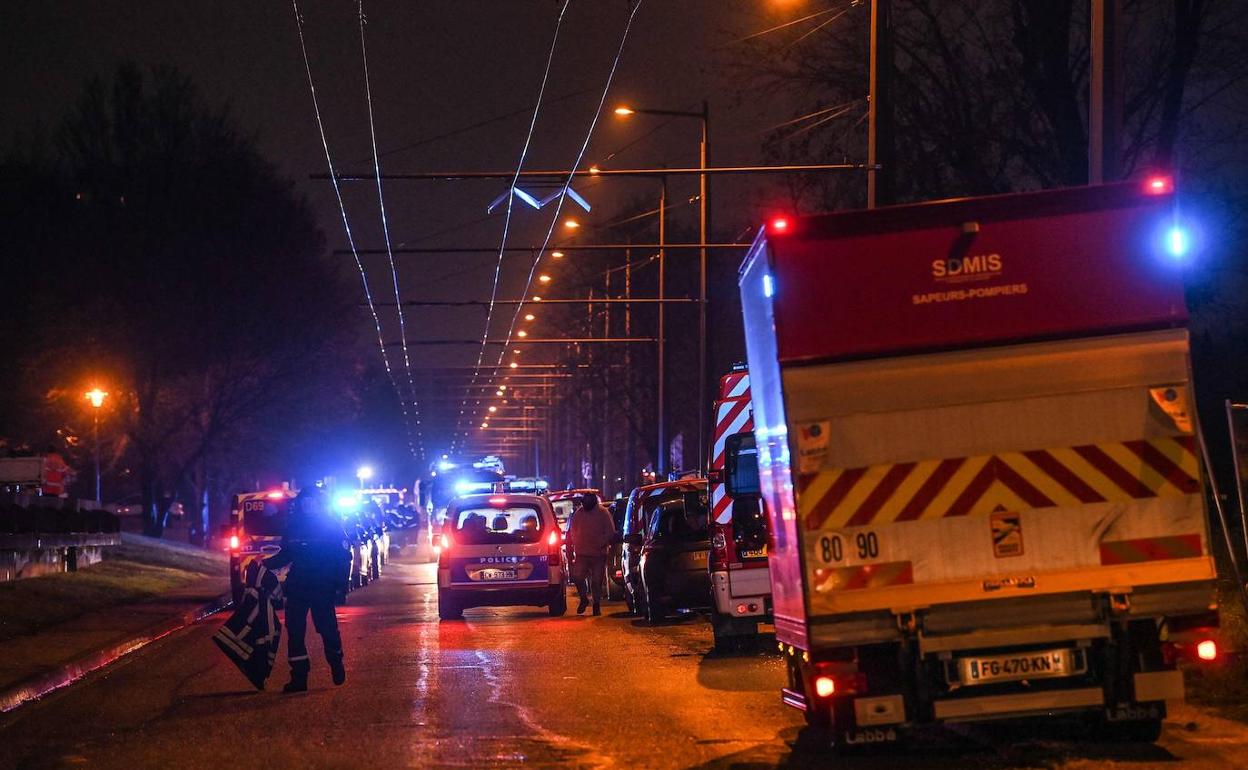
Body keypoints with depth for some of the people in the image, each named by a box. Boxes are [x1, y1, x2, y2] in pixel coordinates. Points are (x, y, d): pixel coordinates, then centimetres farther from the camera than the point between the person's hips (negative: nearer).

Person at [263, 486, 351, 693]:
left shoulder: (331, 525, -2)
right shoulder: (293, 526, 8)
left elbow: (344, 557, -5)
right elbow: (285, 556, 16)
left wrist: (339, 583, -14)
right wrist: (265, 564, 1)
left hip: (322, 588, -4)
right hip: (297, 588, 4)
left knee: (328, 629, 2)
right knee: (294, 630, -2)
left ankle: (336, 666, 27)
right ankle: (299, 677, 1)